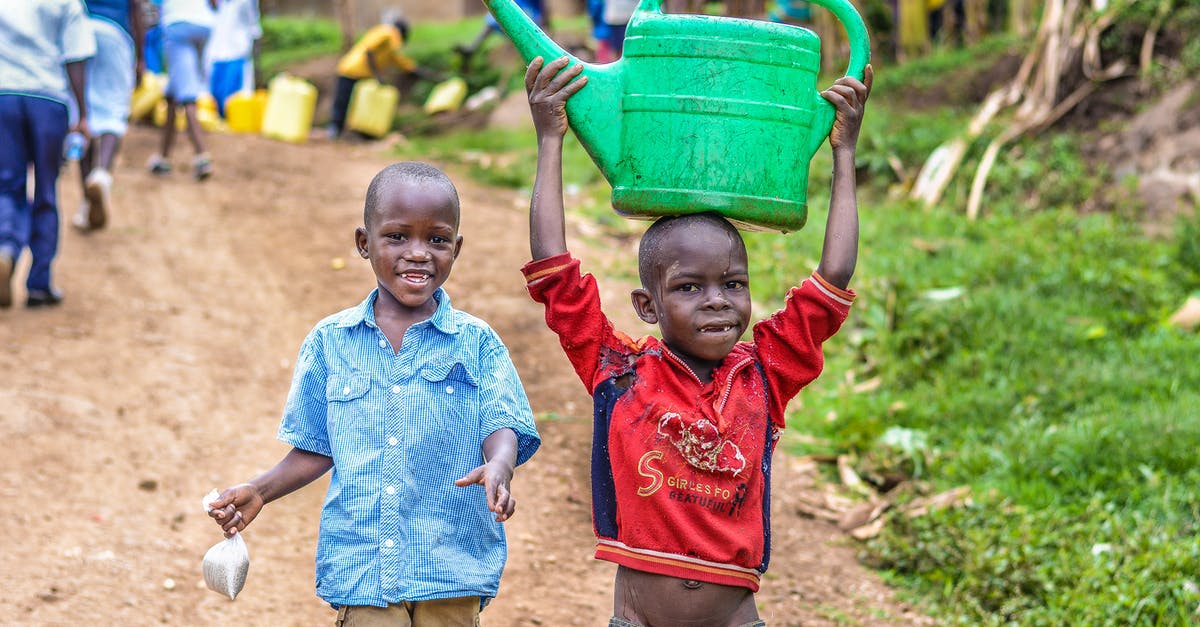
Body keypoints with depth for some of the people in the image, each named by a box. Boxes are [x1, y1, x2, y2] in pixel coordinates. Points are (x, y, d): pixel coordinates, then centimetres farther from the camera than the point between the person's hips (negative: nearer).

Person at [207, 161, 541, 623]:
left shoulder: (476, 342, 2)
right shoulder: (330, 341, 6)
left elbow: (502, 428, -6)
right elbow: (316, 448, 13)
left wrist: (498, 467, -28)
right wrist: (261, 490, -2)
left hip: (451, 571, -1)